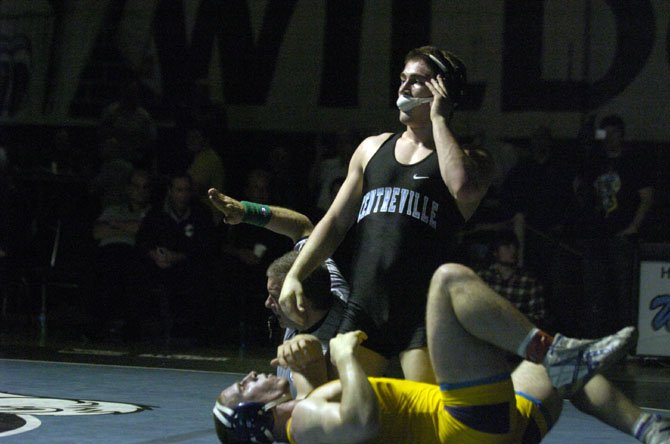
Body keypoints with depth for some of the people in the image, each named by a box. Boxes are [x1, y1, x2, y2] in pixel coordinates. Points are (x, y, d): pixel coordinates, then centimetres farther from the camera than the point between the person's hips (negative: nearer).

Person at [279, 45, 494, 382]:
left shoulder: (469, 159, 6)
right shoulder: (373, 149, 20)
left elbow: (464, 188, -20)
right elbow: (336, 222, 21)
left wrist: (438, 119, -6)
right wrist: (294, 275, 8)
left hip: (424, 312, -4)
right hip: (364, 307, 4)